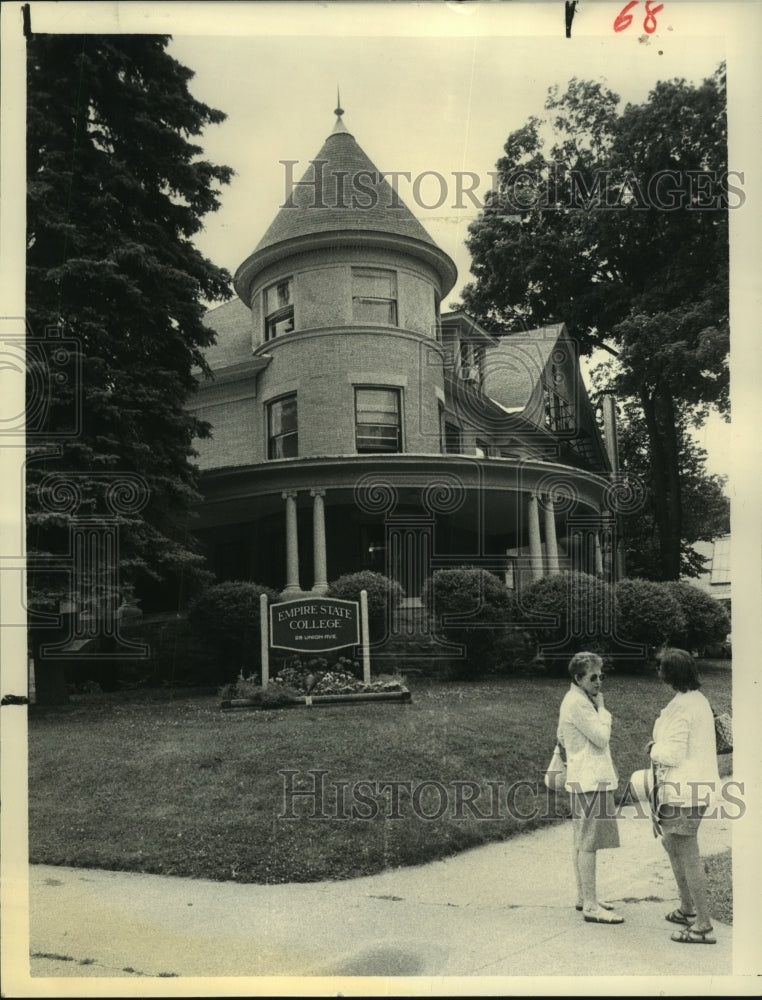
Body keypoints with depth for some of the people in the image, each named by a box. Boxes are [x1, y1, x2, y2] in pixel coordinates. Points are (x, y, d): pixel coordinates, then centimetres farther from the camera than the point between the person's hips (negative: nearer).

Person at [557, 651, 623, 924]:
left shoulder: (573, 700, 15)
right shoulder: (578, 703, -17)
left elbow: (562, 738, 24)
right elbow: (602, 737, -19)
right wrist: (601, 708, -8)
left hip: (582, 779, 11)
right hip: (591, 781, -11)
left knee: (581, 842, 16)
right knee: (589, 844, -8)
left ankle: (583, 897, 25)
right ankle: (591, 906, -4)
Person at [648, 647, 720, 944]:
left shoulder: (681, 707, -21)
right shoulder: (699, 699, 9)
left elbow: (672, 754, -21)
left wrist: (654, 749, -3)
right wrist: (660, 747, 9)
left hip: (683, 791, -10)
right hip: (696, 786, 10)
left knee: (688, 856, -1)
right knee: (671, 843, 23)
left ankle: (704, 925, 6)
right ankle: (688, 908, 34)